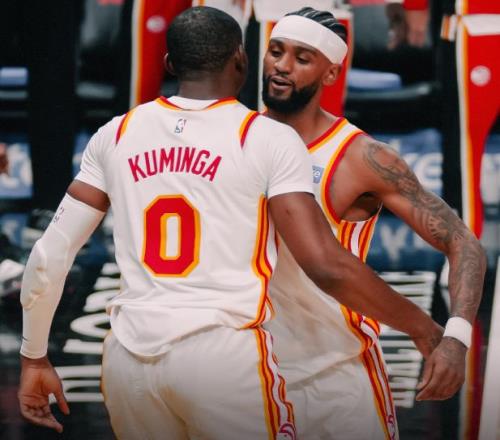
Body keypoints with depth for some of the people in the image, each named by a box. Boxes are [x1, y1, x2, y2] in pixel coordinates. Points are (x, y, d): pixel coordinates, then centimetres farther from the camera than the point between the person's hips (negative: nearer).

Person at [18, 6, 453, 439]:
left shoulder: (116, 135, 10)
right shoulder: (269, 139, -1)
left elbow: (50, 255, 10)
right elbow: (327, 266, -9)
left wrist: (35, 357, 22)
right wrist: (422, 327, 2)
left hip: (129, 356, 4)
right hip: (225, 352, -4)